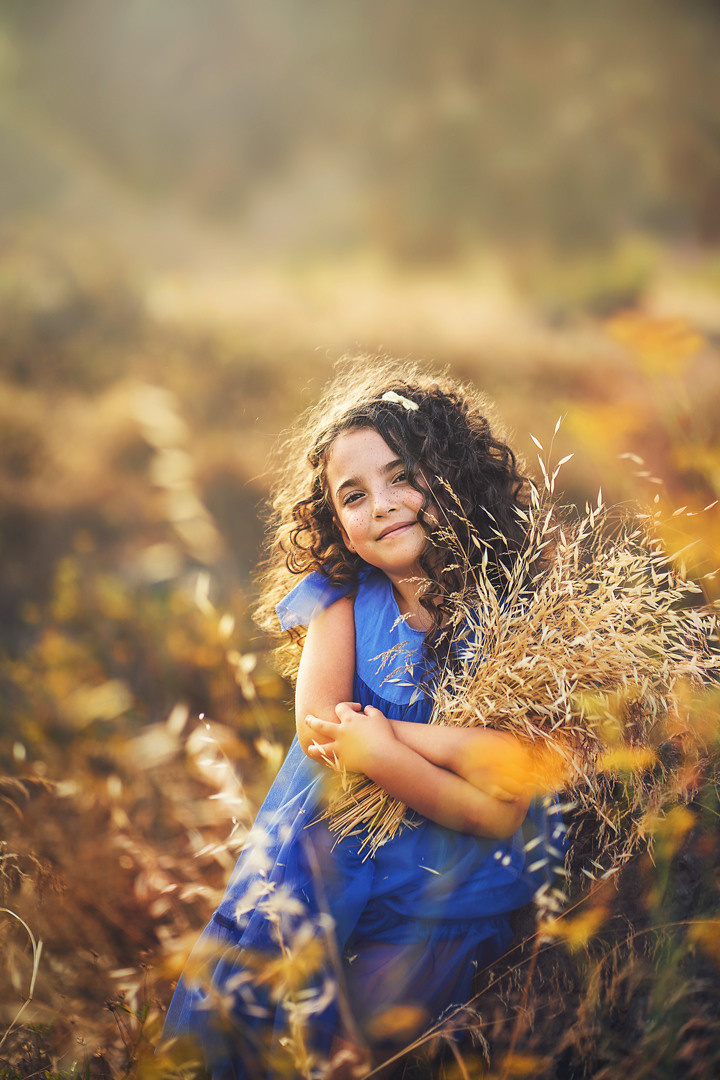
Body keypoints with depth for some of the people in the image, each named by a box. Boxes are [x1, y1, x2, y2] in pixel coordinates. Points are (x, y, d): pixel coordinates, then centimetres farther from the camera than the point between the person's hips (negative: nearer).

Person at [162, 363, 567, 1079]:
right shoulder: (343, 596, 3)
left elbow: (516, 773, -12)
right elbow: (318, 724, -10)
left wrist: (385, 740, -17)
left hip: (451, 881, -2)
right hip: (331, 845, 2)